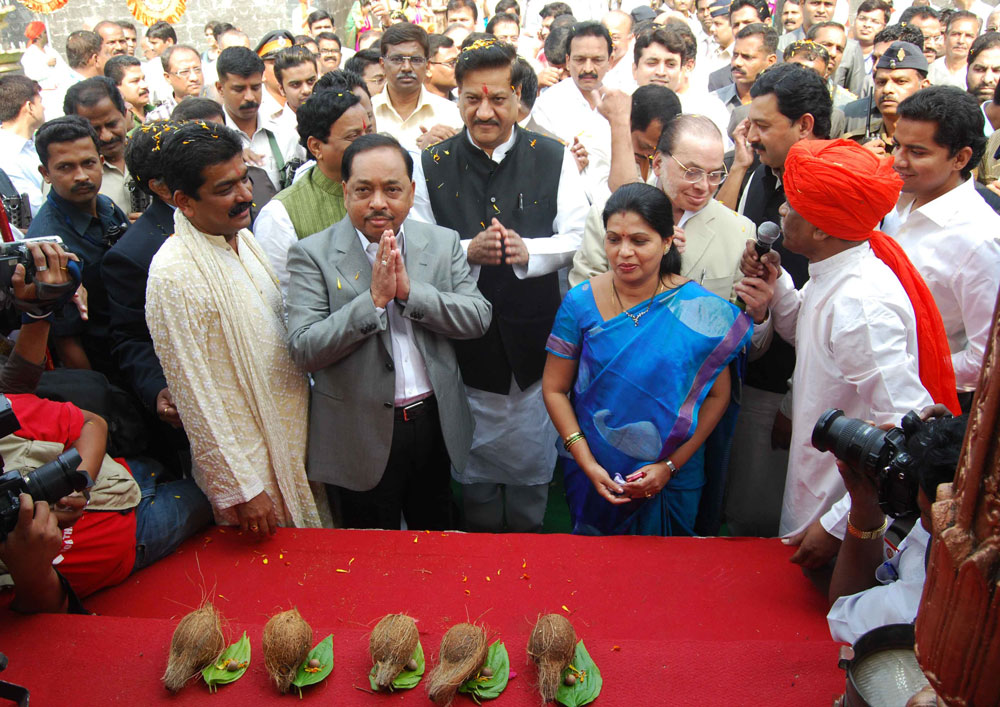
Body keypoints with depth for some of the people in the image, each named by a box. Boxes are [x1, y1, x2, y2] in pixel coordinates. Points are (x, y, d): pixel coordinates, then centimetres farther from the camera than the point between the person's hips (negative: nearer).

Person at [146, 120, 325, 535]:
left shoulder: (244, 239, 4)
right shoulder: (174, 275, -22)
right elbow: (196, 395, -20)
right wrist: (239, 488, -17)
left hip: (297, 436, 8)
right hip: (249, 462, -7)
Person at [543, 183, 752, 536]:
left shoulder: (699, 307, -13)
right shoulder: (581, 302, -10)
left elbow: (717, 395, -7)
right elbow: (554, 388, -6)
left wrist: (670, 465, -13)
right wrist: (588, 464, -14)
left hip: (672, 479, -1)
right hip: (595, 476, 1)